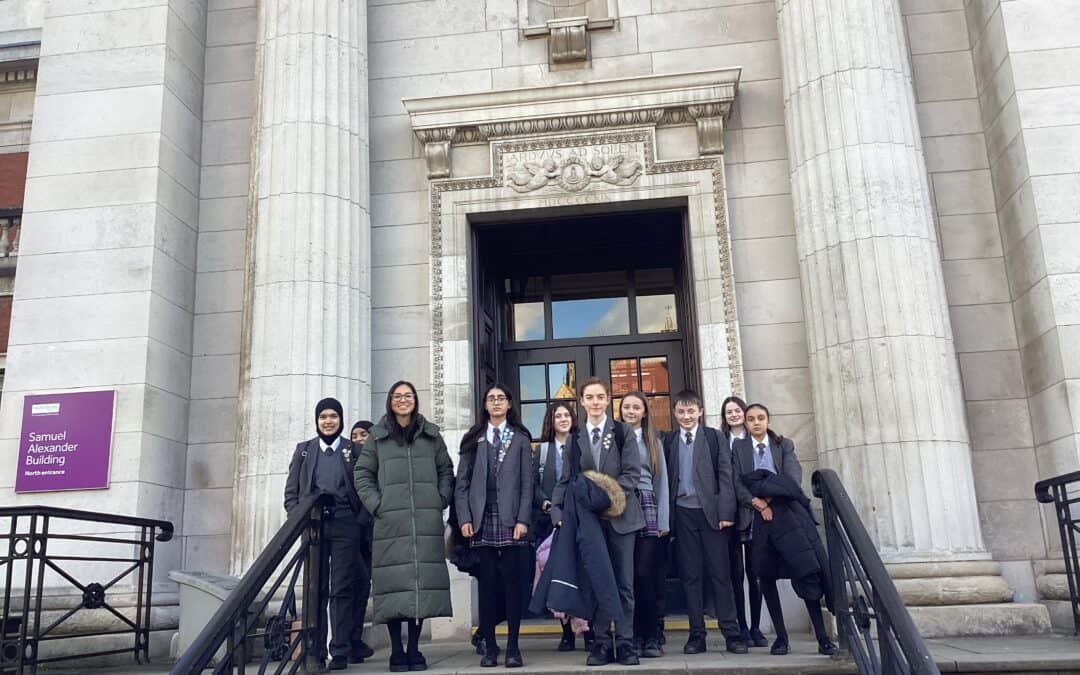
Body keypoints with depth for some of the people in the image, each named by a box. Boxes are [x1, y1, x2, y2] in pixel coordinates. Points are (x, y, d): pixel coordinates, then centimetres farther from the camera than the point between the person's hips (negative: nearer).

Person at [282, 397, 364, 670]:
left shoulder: (354, 450, 9)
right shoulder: (303, 450, 13)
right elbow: (291, 491, 11)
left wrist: (360, 522, -5)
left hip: (344, 526, -1)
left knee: (342, 589, -2)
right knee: (315, 589, 3)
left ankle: (340, 652, 1)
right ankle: (315, 651, 9)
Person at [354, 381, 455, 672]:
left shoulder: (431, 434, 14)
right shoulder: (377, 436, 10)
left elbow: (446, 470, 15)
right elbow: (363, 474, 9)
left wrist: (441, 499, 2)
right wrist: (376, 504, -3)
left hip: (427, 521, 1)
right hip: (390, 521, -1)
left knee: (423, 580, -1)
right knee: (394, 582, -5)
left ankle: (414, 649, 8)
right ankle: (397, 651, 2)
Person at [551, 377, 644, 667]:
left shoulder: (623, 432, 1)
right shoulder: (575, 438, 9)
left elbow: (633, 474, -6)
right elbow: (566, 480, 6)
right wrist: (557, 511, -7)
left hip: (619, 515, -2)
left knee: (623, 582, 3)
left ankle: (625, 643, 10)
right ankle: (602, 643, 11)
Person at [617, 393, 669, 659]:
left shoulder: (653, 442, 14)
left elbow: (661, 481, 10)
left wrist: (663, 520, 2)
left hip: (647, 508, 1)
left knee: (645, 574, -6)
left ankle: (651, 637, 2)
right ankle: (633, 636, 7)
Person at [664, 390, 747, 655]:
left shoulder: (713, 437, 5)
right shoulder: (670, 442, 10)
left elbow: (725, 474, 0)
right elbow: (667, 480, 7)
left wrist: (726, 511, -8)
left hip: (711, 511, -2)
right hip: (683, 514, 2)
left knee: (720, 572, -1)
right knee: (690, 574, 4)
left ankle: (731, 632, 3)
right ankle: (697, 634, 8)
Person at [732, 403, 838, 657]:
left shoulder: (784, 445, 12)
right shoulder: (739, 447, 11)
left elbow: (794, 476, -3)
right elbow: (738, 483, 0)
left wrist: (772, 499, -17)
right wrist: (758, 503, -15)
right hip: (757, 517, 0)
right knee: (765, 576, -2)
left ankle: (822, 636, -3)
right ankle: (781, 636, 5)